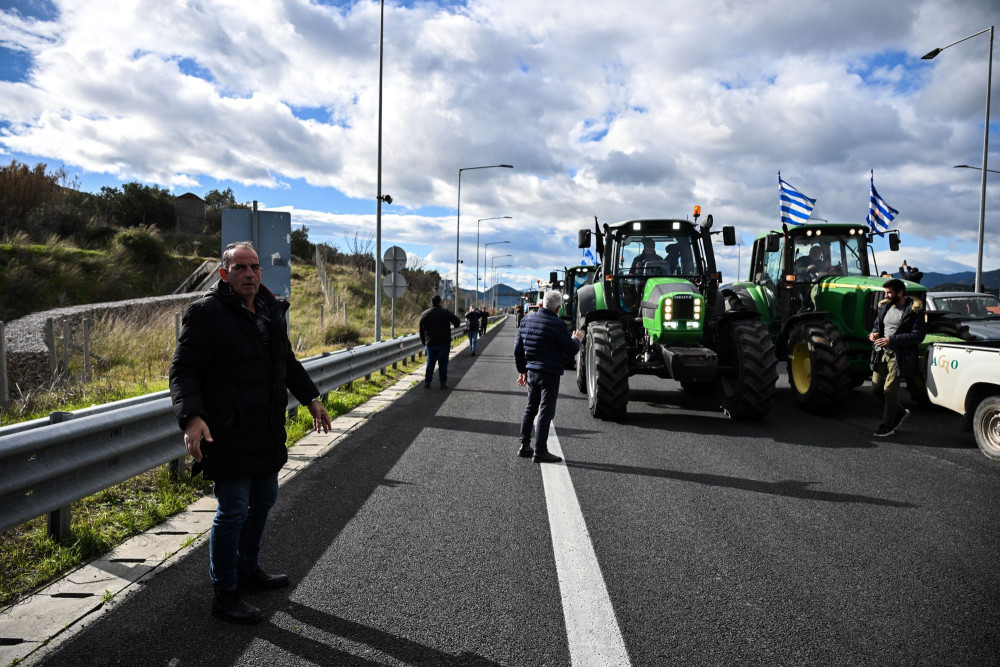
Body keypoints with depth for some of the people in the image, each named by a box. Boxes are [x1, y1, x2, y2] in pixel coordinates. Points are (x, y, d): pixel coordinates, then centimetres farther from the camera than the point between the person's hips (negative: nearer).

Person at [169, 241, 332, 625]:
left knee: (263, 501, 19)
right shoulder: (206, 313, -14)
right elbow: (183, 372, -17)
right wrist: (191, 417, -31)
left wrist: (310, 397, 23)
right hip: (228, 435, -8)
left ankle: (248, 571, 38)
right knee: (234, 511, -1)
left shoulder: (270, 311, 11)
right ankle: (224, 595, 14)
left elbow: (287, 361, 24)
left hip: (267, 432, 8)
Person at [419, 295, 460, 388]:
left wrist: (423, 342, 18)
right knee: (443, 363, 5)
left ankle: (427, 383, 12)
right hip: (444, 343, -3)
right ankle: (443, 383, 7)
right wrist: (455, 324, 18)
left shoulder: (424, 314, 3)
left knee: (430, 363, 12)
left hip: (430, 343, 3)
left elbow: (421, 330, 8)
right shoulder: (446, 312, -7)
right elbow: (457, 321, -6)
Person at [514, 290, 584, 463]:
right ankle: (540, 451, 1)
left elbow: (518, 349, 12)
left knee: (530, 408, 19)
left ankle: (524, 445, 24)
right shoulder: (557, 324, -16)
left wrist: (522, 370, 21)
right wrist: (576, 339, 11)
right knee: (545, 411, -2)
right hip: (549, 374, -7)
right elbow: (571, 350, -10)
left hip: (531, 372, 7)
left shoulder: (526, 321, 6)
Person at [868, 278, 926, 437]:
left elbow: (918, 335, -16)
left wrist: (891, 340, -22)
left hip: (898, 356, -7)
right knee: (876, 389, 9)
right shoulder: (884, 307, 12)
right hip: (882, 353, 7)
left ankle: (887, 426, 7)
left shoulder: (913, 311, -10)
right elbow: (877, 324, 25)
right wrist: (873, 333, 1)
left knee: (889, 390, -6)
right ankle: (900, 413, 30)